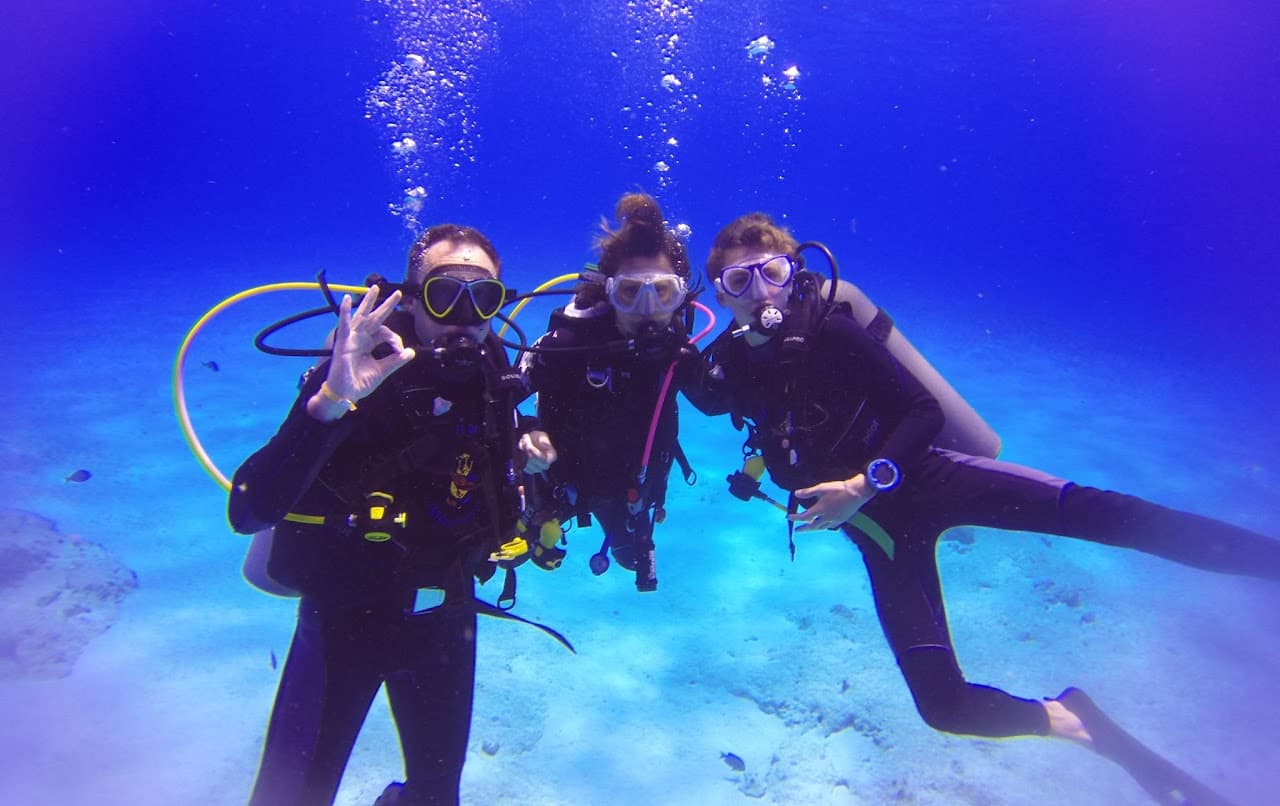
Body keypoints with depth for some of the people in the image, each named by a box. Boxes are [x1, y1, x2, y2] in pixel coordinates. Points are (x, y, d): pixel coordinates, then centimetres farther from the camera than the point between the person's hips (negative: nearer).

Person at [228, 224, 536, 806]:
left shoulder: (497, 381, -9)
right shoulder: (356, 377, -24)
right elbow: (247, 513, -35)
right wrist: (330, 401, -47)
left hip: (443, 617, 4)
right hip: (342, 611, -4)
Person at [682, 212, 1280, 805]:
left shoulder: (828, 330, -13)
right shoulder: (726, 367, -1)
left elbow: (924, 411, -13)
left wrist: (863, 484, -25)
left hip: (925, 475, -2)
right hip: (878, 528, 3)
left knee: (1089, 509, -27)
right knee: (944, 706, -9)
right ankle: (1077, 724, 14)